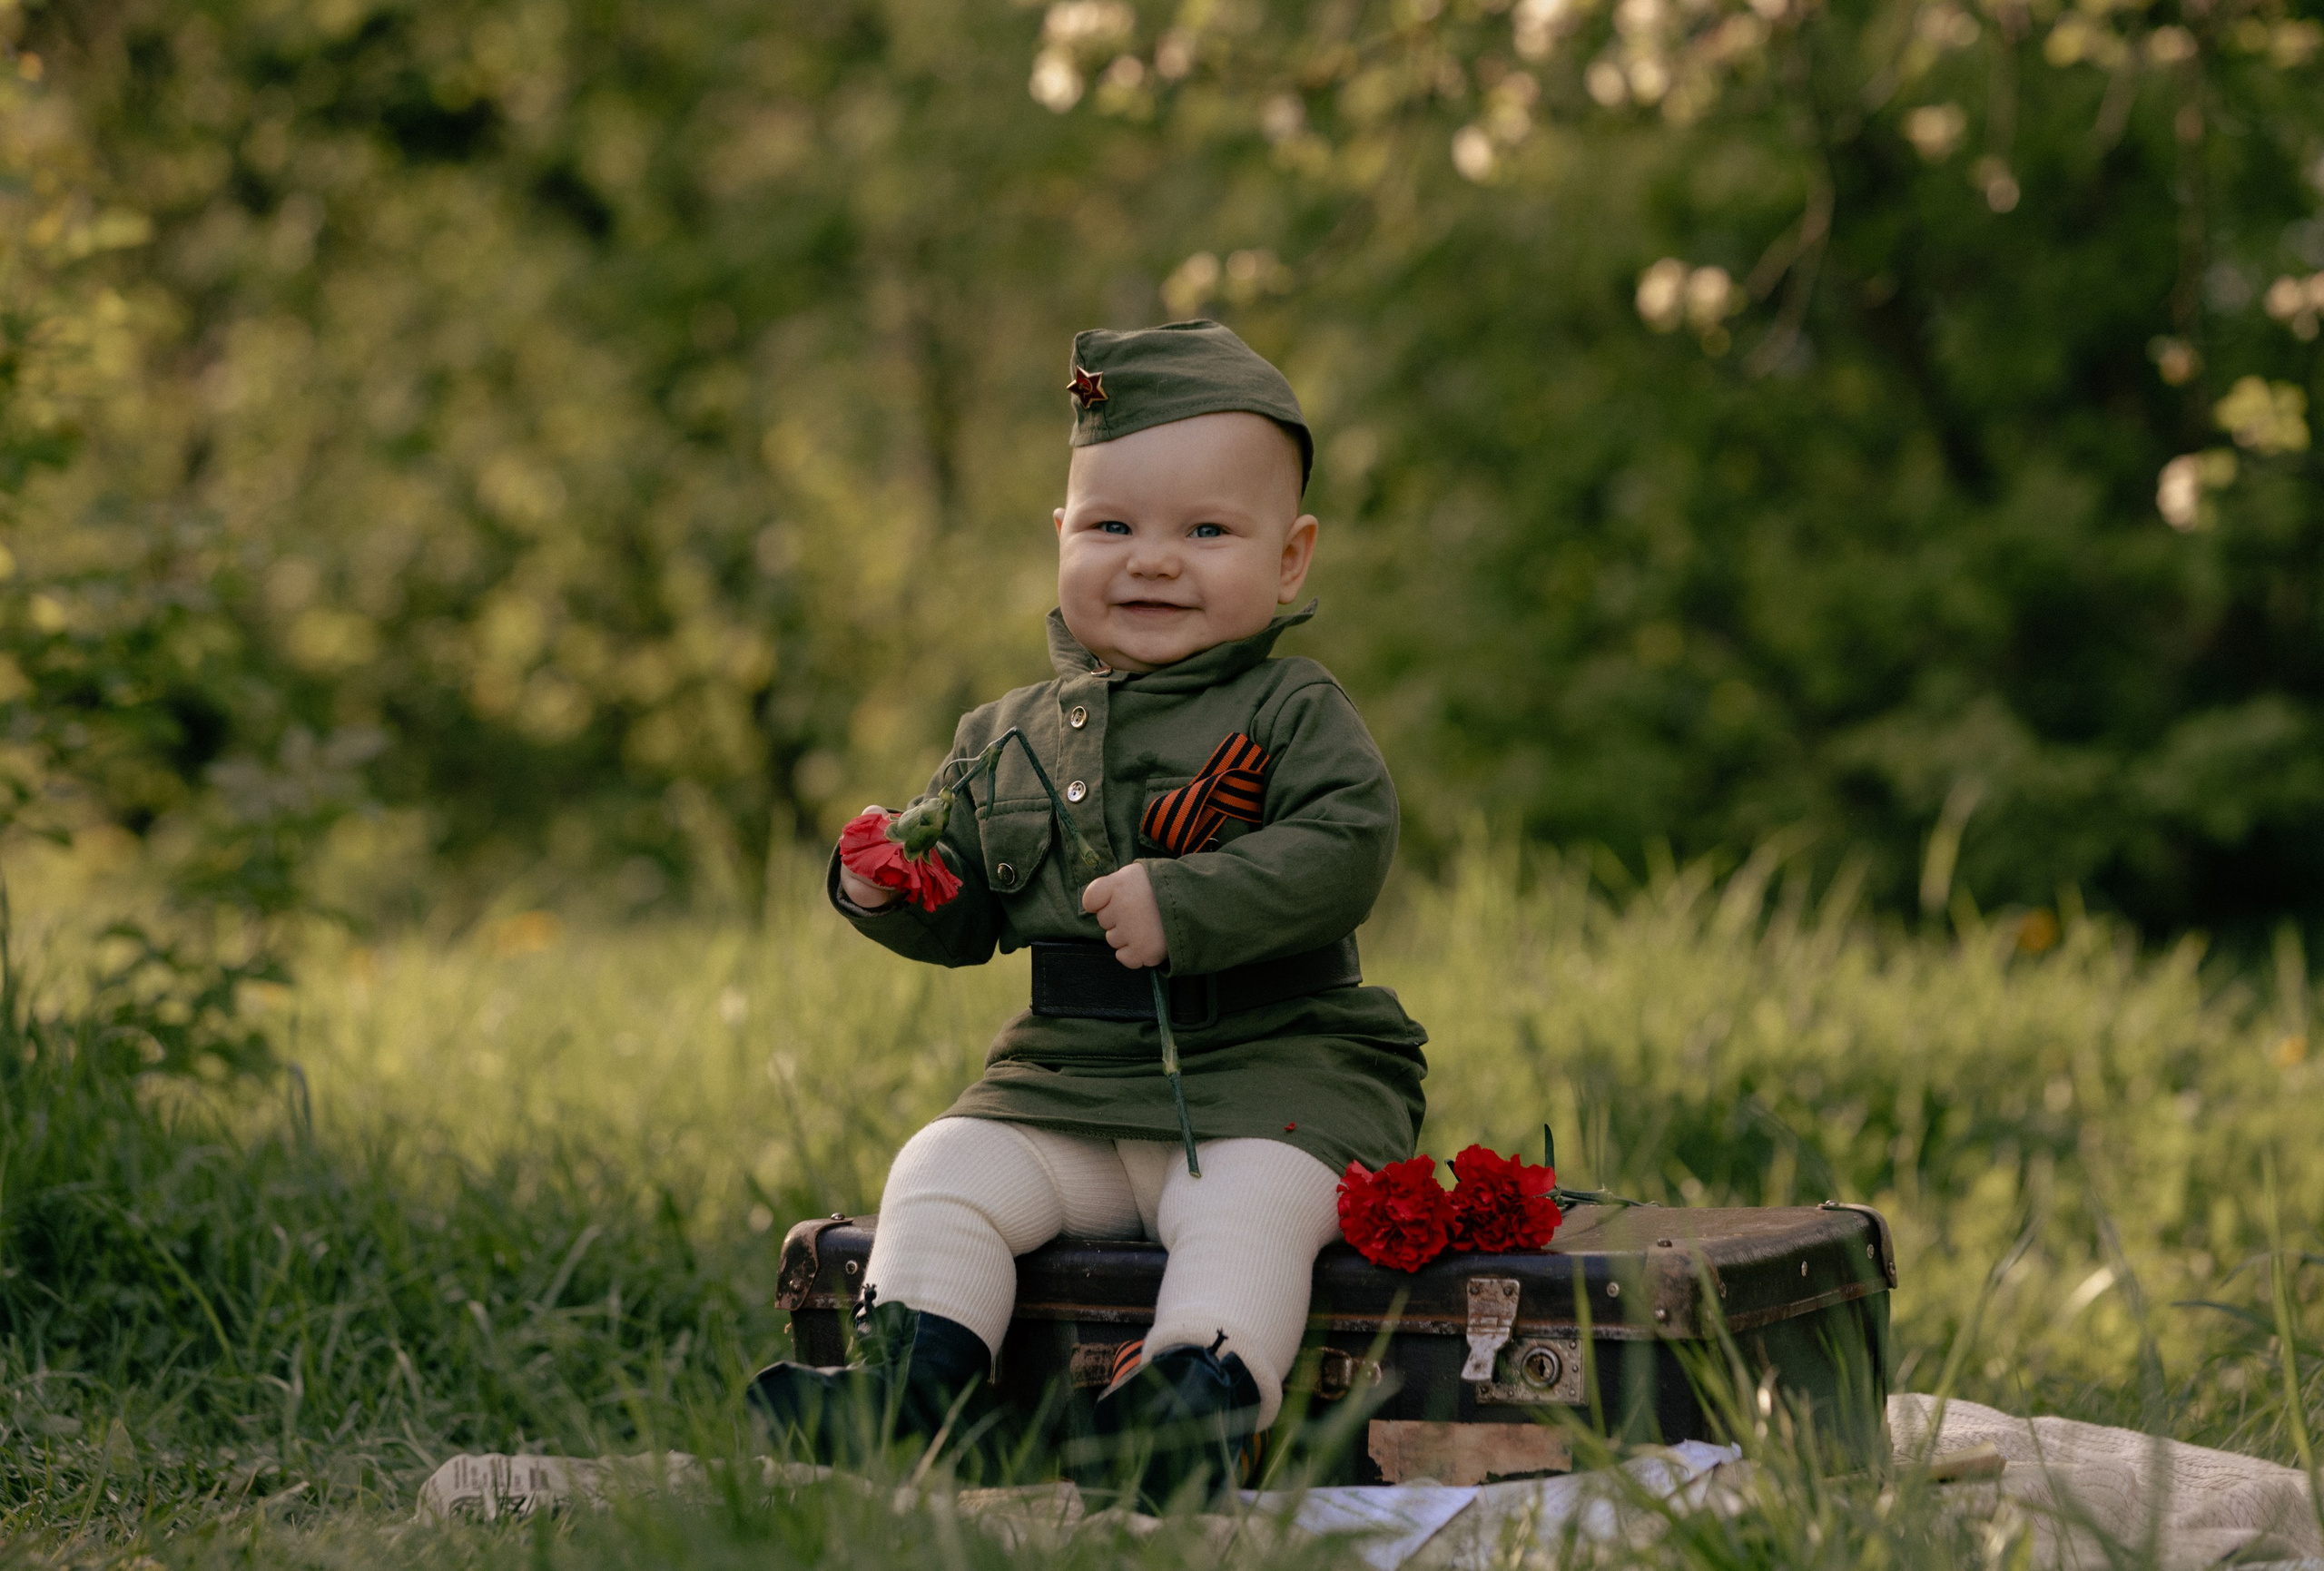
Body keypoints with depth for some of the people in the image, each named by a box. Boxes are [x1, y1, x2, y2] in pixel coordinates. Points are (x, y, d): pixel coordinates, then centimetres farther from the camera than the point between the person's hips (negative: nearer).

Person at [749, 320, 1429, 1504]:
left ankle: (1203, 1393, -43)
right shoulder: (1014, 737, 14)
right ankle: (911, 1371, -20)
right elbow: (965, 913, 19)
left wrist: (1184, 903, -26)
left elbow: (1346, 846, -18)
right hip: (1063, 1087, 5)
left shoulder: (1293, 716, -1)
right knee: (944, 1173, -13)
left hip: (1265, 1071, -5)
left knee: (1248, 1202, -32)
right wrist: (888, 888, -4)